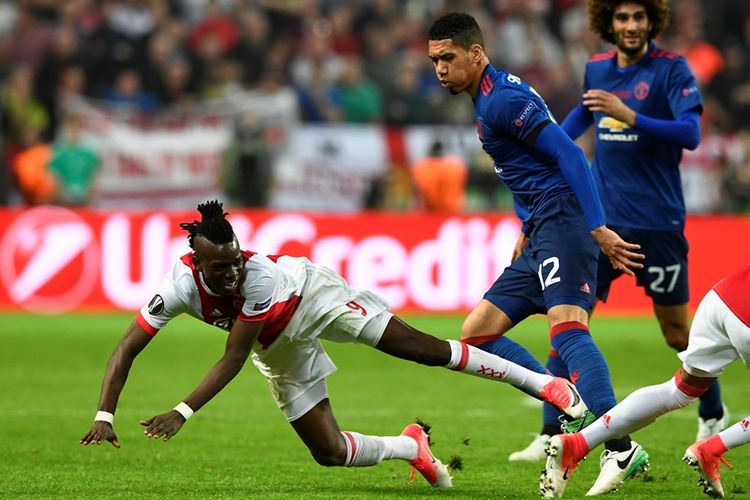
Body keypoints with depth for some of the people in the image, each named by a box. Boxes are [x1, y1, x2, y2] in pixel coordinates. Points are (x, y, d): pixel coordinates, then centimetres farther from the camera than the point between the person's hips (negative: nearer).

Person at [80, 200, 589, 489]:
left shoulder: (259, 274, -40)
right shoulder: (181, 284, -32)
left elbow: (234, 358, -36)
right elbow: (127, 348, -30)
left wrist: (183, 413, -42)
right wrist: (104, 416, -41)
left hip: (314, 295, -4)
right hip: (280, 345, 4)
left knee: (427, 350, -10)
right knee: (330, 451, -1)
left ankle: (542, 381, 0)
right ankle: (412, 448, 27)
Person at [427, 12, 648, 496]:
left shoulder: (503, 98, -10)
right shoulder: (487, 100, 21)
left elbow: (570, 155, -18)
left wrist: (598, 229, -24)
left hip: (561, 219, -11)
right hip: (540, 237, 11)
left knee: (566, 327, -28)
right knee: (476, 334, 8)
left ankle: (622, 447, -39)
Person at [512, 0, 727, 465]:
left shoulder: (671, 68, -9)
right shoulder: (597, 68, 8)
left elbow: (691, 133, -21)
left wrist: (630, 116, -30)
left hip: (657, 219, -4)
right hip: (600, 216, 4)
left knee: (676, 331, 7)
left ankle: (713, 414, 32)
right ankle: (551, 435, -6)